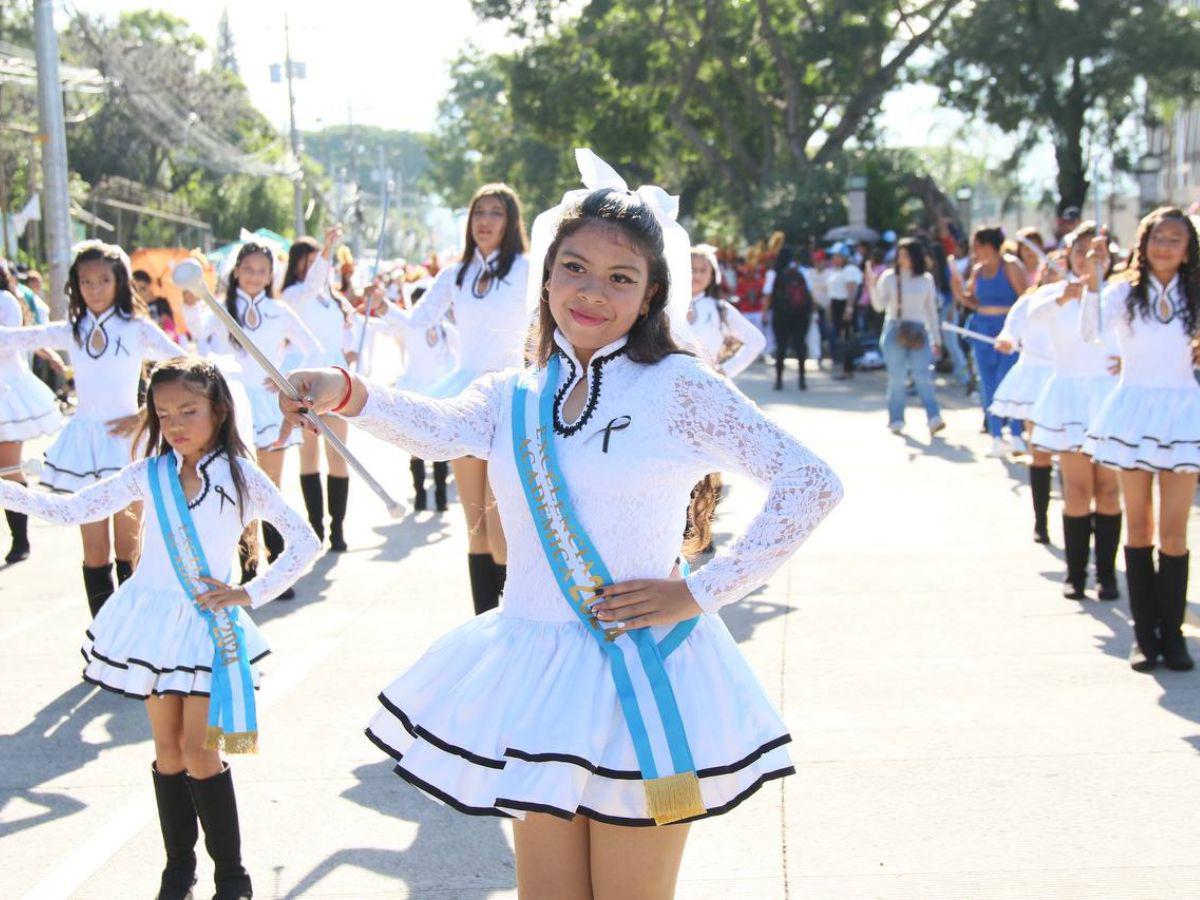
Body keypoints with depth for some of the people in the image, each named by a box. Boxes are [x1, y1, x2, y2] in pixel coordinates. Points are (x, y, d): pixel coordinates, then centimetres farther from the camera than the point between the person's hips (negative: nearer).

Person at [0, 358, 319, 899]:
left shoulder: (241, 477, -7)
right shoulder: (148, 474, 0)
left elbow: (305, 543, -6)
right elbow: (70, 511, -1)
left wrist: (250, 593, -11)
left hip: (209, 623, -3)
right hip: (153, 620, 3)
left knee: (199, 753, -4)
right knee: (168, 750, 9)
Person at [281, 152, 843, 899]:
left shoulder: (676, 387, -8)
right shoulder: (513, 399, 7)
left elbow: (812, 486, -13)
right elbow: (436, 427, -15)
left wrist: (701, 593, -13)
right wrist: (348, 395, -35)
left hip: (642, 678, -4)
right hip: (536, 676, 5)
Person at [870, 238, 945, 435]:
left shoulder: (926, 279, 10)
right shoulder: (889, 277, 3)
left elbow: (931, 310, 15)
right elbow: (879, 306, -2)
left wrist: (936, 337, 16)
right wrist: (872, 287, -18)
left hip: (918, 332, 1)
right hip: (895, 331, -1)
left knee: (923, 376, -11)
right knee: (897, 378, 0)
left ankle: (934, 419, -19)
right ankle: (896, 421, 7)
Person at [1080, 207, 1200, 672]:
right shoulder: (1124, 291, 0)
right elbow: (1091, 331, -19)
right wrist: (1093, 277, -26)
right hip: (1135, 409, 0)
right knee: (1139, 529, 6)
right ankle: (1144, 633, 13)